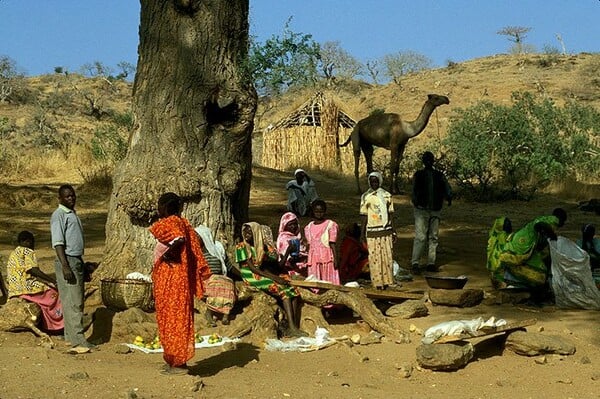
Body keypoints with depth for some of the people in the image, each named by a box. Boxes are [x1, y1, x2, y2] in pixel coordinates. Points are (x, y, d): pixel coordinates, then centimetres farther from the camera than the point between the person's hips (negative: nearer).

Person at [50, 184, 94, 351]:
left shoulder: (73, 214, 18)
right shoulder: (59, 215, -10)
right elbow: (58, 243, -17)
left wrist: (83, 265, 24)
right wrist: (65, 266, -24)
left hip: (77, 260, 9)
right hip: (67, 260, -9)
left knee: (77, 301, 10)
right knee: (72, 302, -12)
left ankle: (70, 336, 16)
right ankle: (78, 341, -14)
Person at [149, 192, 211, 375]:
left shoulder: (168, 223, -12)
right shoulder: (184, 223, 13)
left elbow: (178, 239, -33)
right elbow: (196, 251, 11)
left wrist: (165, 253, -18)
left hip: (170, 280, -9)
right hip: (183, 279, 9)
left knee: (171, 318, -3)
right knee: (181, 317, 13)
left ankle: (178, 363, -1)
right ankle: (178, 360, 19)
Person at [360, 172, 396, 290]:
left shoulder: (386, 195, 4)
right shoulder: (366, 197, 3)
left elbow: (390, 215, 8)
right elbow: (364, 216, 5)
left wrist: (393, 231, 6)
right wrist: (362, 233, 2)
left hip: (386, 230, 1)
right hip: (372, 231, -1)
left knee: (387, 256, 0)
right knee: (374, 257, -1)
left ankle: (386, 280, 8)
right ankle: (377, 281, 5)